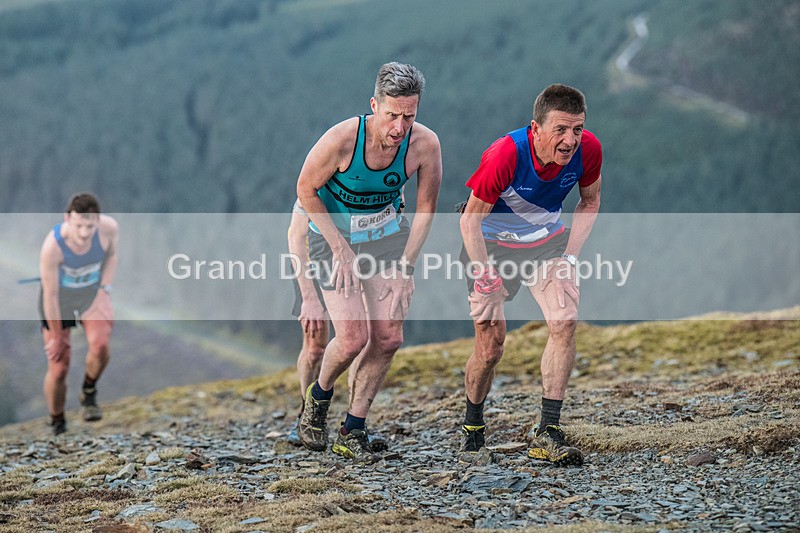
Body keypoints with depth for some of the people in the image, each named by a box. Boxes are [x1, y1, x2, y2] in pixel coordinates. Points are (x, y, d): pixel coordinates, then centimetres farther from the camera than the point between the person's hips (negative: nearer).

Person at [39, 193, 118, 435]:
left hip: (92, 293, 2)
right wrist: (57, 337, -14)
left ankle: (89, 394, 3)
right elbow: (50, 296, -24)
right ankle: (57, 424, 27)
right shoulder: (52, 246, -34)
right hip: (59, 299, -2)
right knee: (58, 369, -1)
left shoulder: (109, 228, -24)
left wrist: (104, 290, -6)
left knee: (100, 344, -27)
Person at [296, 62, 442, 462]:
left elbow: (425, 209, -5)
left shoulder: (425, 144, -20)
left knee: (389, 337, -4)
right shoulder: (341, 139, -29)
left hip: (387, 236, 4)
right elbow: (306, 190, -13)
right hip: (334, 235, -3)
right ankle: (318, 397, 19)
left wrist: (405, 266, -9)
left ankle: (353, 432, 13)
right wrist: (340, 248, -15)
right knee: (353, 339, -14)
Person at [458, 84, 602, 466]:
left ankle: (547, 434, -12)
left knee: (565, 323, -17)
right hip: (492, 242, -3)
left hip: (547, 241, 3)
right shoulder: (504, 155, -33)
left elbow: (590, 200, 1)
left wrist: (570, 254, -6)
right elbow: (470, 220, -20)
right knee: (490, 346, -5)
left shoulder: (588, 149, -21)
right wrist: (485, 274, -22)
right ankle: (472, 428, 22)